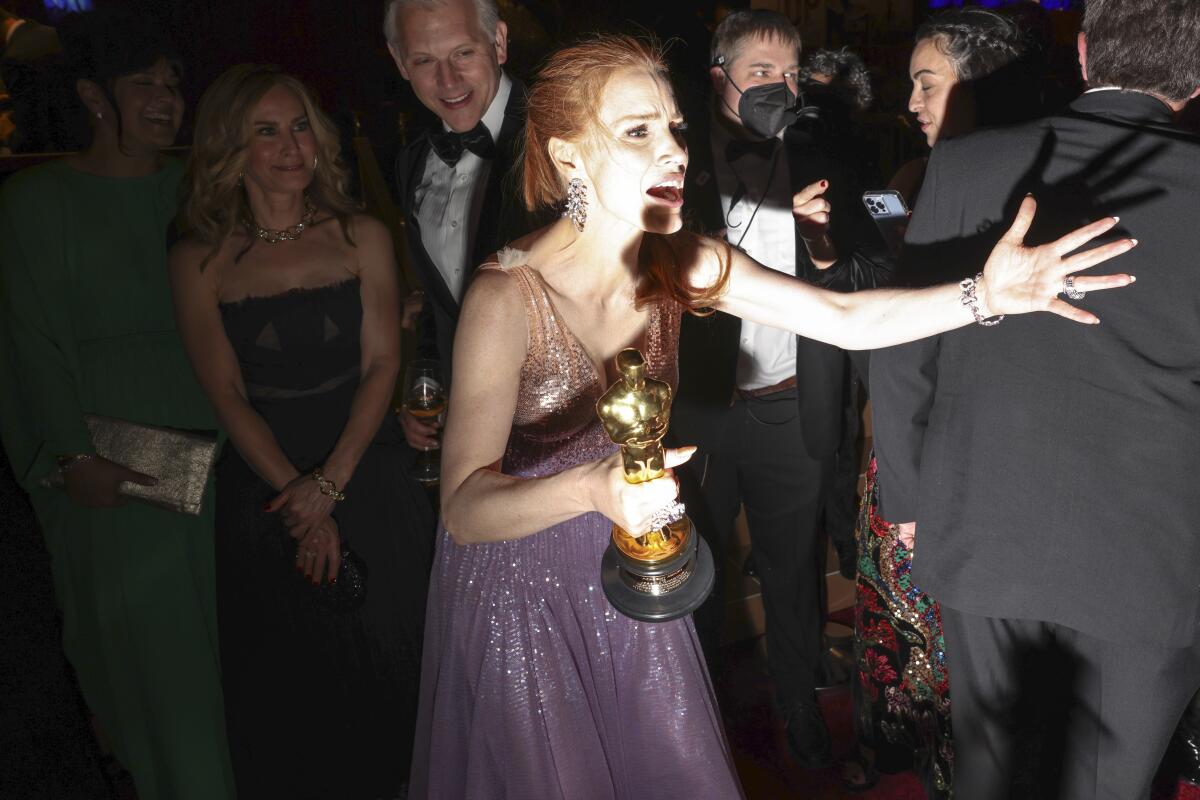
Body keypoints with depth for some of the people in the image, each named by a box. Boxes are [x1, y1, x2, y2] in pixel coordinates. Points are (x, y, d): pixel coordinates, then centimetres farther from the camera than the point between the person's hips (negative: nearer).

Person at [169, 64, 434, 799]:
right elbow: (227, 394, -6)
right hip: (263, 483, 0)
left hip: (367, 474, 1)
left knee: (383, 654, 11)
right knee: (286, 674, 12)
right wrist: (297, 496, -14)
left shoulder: (362, 237, -1)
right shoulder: (199, 260, -3)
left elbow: (382, 364, -6)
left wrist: (329, 483, -15)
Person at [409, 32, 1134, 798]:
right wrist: (593, 486, -51)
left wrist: (985, 294, -33)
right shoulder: (507, 295, -27)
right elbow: (464, 506, -33)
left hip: (626, 573, 4)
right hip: (518, 579, -4)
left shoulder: (684, 264, -11)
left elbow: (847, 318, -17)